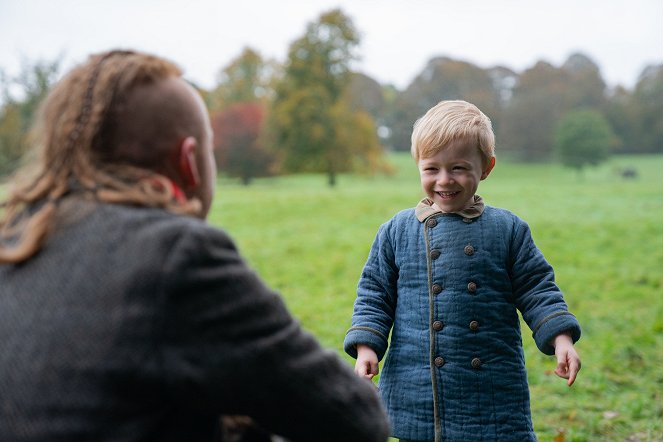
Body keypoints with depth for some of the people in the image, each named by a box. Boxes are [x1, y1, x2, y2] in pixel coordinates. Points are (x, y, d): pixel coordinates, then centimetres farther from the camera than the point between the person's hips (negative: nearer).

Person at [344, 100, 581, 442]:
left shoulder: (508, 229, 2)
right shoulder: (397, 231, 4)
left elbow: (536, 289, 5)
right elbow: (375, 296, 8)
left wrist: (561, 339, -7)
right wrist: (366, 348, -4)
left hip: (493, 388, 0)